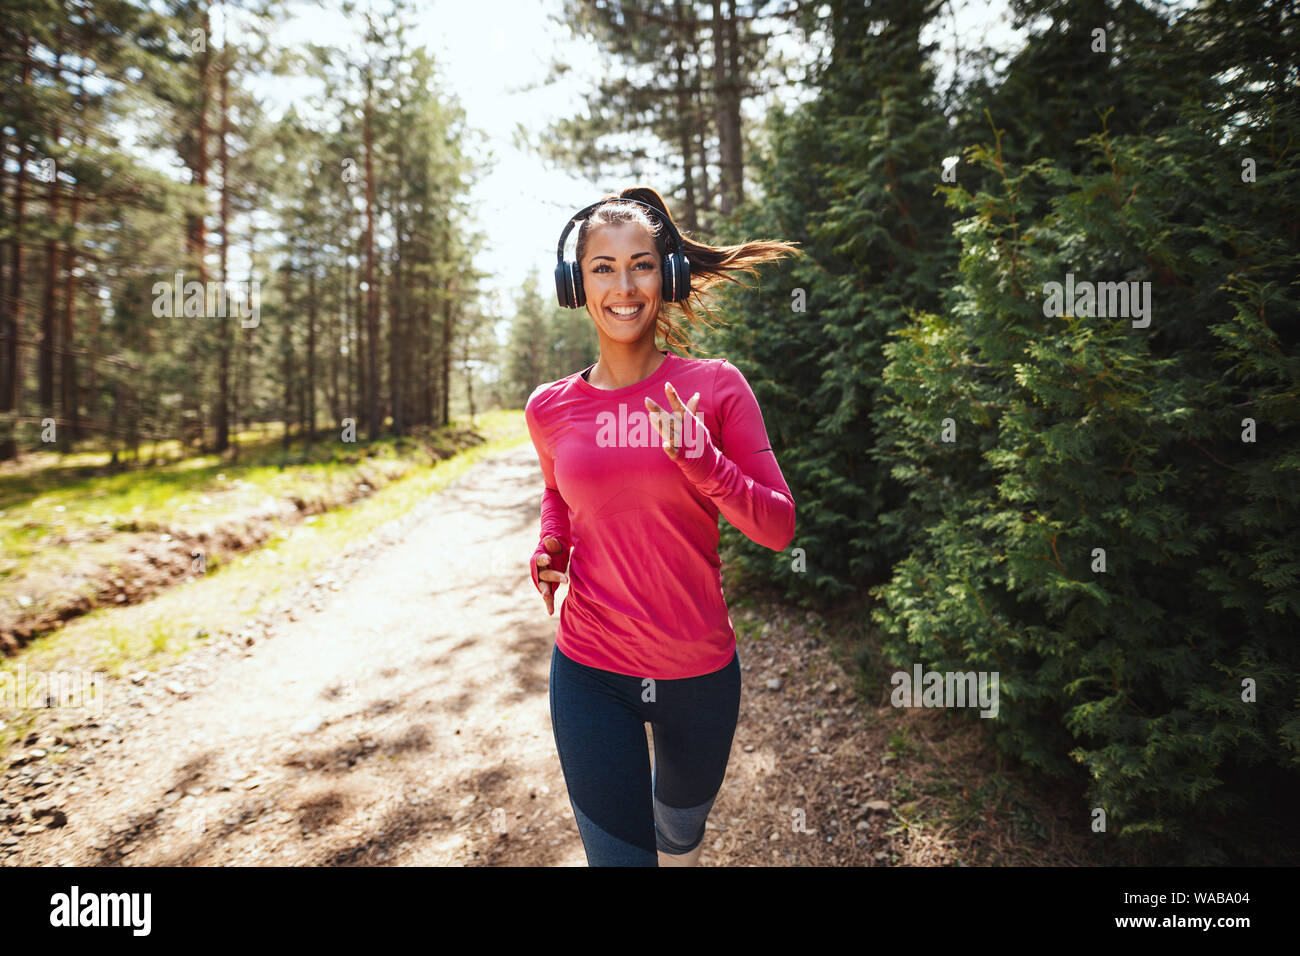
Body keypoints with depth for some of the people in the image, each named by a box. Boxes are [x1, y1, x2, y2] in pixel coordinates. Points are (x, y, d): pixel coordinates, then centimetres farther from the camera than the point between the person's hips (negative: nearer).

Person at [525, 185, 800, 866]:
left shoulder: (715, 387, -10)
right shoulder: (551, 408, -4)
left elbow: (779, 527, -10)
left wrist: (701, 461, -26)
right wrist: (549, 550, -3)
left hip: (701, 671, 1)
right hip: (590, 673, 0)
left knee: (680, 835, 27)